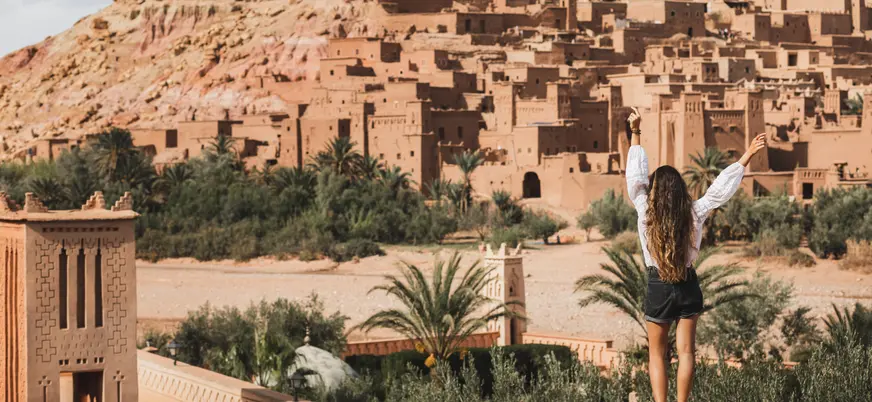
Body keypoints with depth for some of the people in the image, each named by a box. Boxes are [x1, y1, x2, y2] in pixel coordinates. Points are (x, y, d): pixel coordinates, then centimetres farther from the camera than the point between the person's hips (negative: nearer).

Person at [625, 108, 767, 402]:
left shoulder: (646, 213, -14)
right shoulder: (694, 214, -11)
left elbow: (635, 177, -9)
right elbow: (722, 187, -6)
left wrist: (635, 133, -5)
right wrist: (747, 156, -1)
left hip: (658, 287, -1)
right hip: (688, 286, 1)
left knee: (656, 354, 9)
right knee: (686, 352, 7)